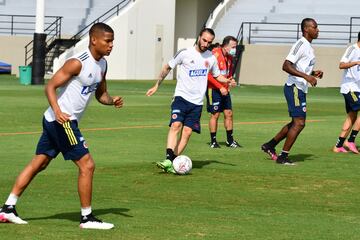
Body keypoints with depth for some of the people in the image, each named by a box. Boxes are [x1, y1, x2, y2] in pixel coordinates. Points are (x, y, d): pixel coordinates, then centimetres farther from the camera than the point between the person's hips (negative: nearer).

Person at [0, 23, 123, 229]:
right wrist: (57, 111, -32)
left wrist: (112, 101, -3)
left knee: (38, 164, 12)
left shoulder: (102, 64, 9)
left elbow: (101, 94, 19)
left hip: (61, 122, 10)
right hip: (62, 121, -10)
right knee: (87, 165, -8)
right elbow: (50, 86, -18)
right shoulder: (78, 63, -18)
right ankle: (87, 218, 0)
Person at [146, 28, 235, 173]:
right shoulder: (185, 53, -3)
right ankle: (168, 159, -29)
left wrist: (227, 81, 2)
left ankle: (172, 162, -2)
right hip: (181, 97, -4)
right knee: (176, 125, -22)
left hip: (197, 102, 4)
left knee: (187, 132, -5)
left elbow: (217, 75, 23)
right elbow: (167, 67, 9)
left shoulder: (211, 58, 8)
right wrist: (156, 86, 10)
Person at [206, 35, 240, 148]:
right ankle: (213, 141, 6)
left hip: (224, 89, 8)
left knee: (228, 113, 7)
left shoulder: (229, 57, 9)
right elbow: (209, 75, -22)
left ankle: (230, 140, 16)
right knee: (215, 114, -4)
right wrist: (220, 87, -21)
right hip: (213, 88, -8)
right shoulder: (215, 54, -18)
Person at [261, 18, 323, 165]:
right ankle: (283, 156, -5)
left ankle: (270, 146, 26)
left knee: (296, 123, 16)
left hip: (300, 89, 10)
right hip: (295, 88, -10)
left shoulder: (308, 47, 18)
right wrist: (306, 76, -26)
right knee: (299, 123, -11)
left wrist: (314, 73, 11)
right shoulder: (301, 44, -14)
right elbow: (286, 66, -22)